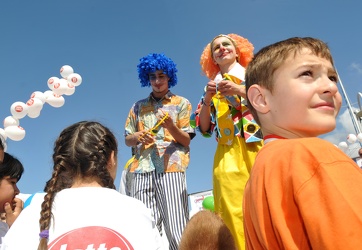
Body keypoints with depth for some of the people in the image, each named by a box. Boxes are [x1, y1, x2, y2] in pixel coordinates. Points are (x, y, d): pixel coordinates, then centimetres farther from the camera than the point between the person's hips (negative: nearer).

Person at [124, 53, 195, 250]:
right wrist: (137, 136, -5)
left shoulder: (181, 104, 14)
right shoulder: (138, 107, 22)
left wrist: (171, 126, -14)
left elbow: (186, 140, 7)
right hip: (142, 169, 3)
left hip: (171, 168, -2)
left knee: (175, 229, -10)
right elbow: (127, 139, 18)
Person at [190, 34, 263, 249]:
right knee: (233, 211, -7)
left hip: (257, 148, -1)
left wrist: (240, 91, -9)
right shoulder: (211, 87, 20)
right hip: (227, 154, 2)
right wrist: (207, 99, -2)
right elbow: (203, 128, 14)